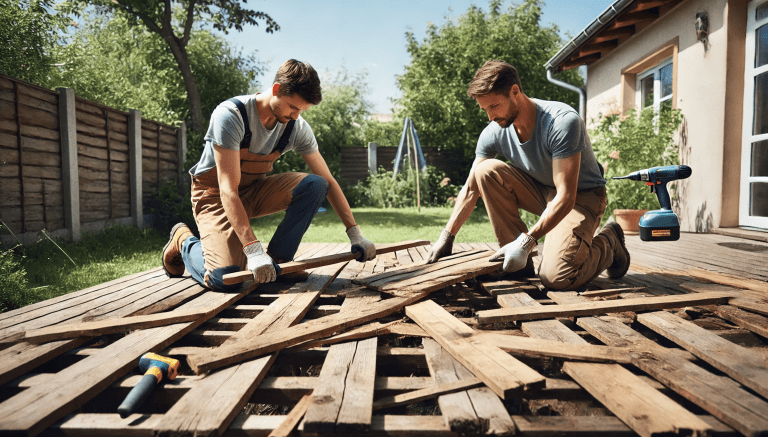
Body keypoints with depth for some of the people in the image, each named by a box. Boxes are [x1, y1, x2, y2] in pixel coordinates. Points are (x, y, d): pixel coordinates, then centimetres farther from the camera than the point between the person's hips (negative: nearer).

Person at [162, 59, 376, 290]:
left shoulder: (297, 127, -12)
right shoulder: (231, 115, -27)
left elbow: (328, 181, -7)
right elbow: (228, 190, -31)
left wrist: (355, 234, -11)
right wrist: (253, 249, -41)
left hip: (256, 189, 5)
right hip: (215, 193, -5)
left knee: (315, 185, -22)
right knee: (226, 279, -23)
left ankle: (277, 261, -11)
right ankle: (183, 240, 10)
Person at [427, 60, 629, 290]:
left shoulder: (563, 121, -29)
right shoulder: (493, 133, -12)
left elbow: (566, 197, -31)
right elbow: (471, 189, -6)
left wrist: (526, 241, -37)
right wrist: (445, 237, -12)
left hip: (581, 196, -5)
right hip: (542, 191, 6)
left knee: (555, 277, -26)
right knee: (486, 170, -22)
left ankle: (609, 243, 9)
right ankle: (520, 264, -11)